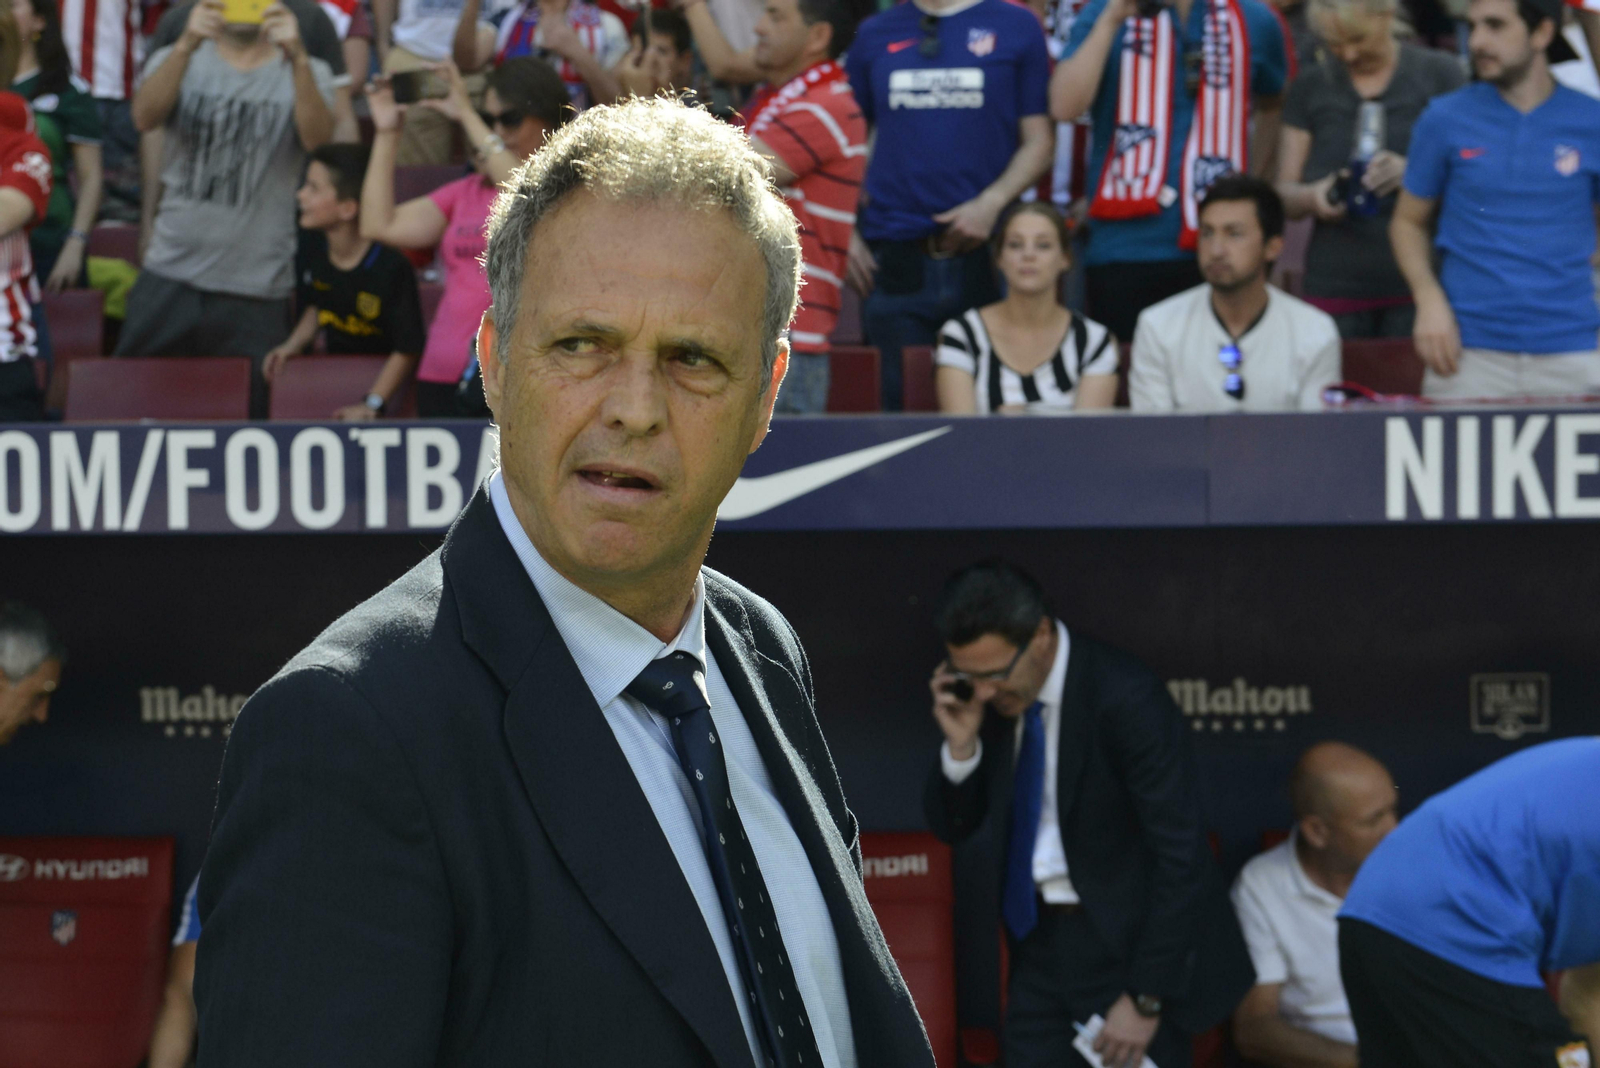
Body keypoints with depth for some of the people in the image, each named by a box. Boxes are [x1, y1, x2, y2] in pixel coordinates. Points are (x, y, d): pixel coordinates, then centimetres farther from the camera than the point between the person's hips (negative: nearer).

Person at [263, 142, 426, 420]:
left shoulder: (390, 266, -24)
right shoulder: (312, 249, -3)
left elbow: (408, 349, -19)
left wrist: (373, 404, -21)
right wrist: (294, 344, 4)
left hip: (385, 375, -6)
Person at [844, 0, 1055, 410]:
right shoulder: (874, 34, 13)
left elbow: (1039, 140, 4)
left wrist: (991, 203, -11)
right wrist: (848, 232, 3)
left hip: (983, 257, -1)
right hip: (893, 260, 1)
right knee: (901, 404, 2)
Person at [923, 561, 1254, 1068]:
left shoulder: (1126, 698, -21)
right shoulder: (989, 698, -1)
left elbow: (1179, 855, -20)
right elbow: (953, 827, 8)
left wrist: (1146, 999, -18)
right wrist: (961, 745, -13)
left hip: (1128, 944, -6)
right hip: (1039, 940, 6)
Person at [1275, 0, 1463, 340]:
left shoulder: (1440, 75, 4)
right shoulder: (1310, 88, 12)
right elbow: (1285, 196, 12)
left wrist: (1412, 172, -21)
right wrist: (1313, 197, -12)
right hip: (1335, 284, 2)